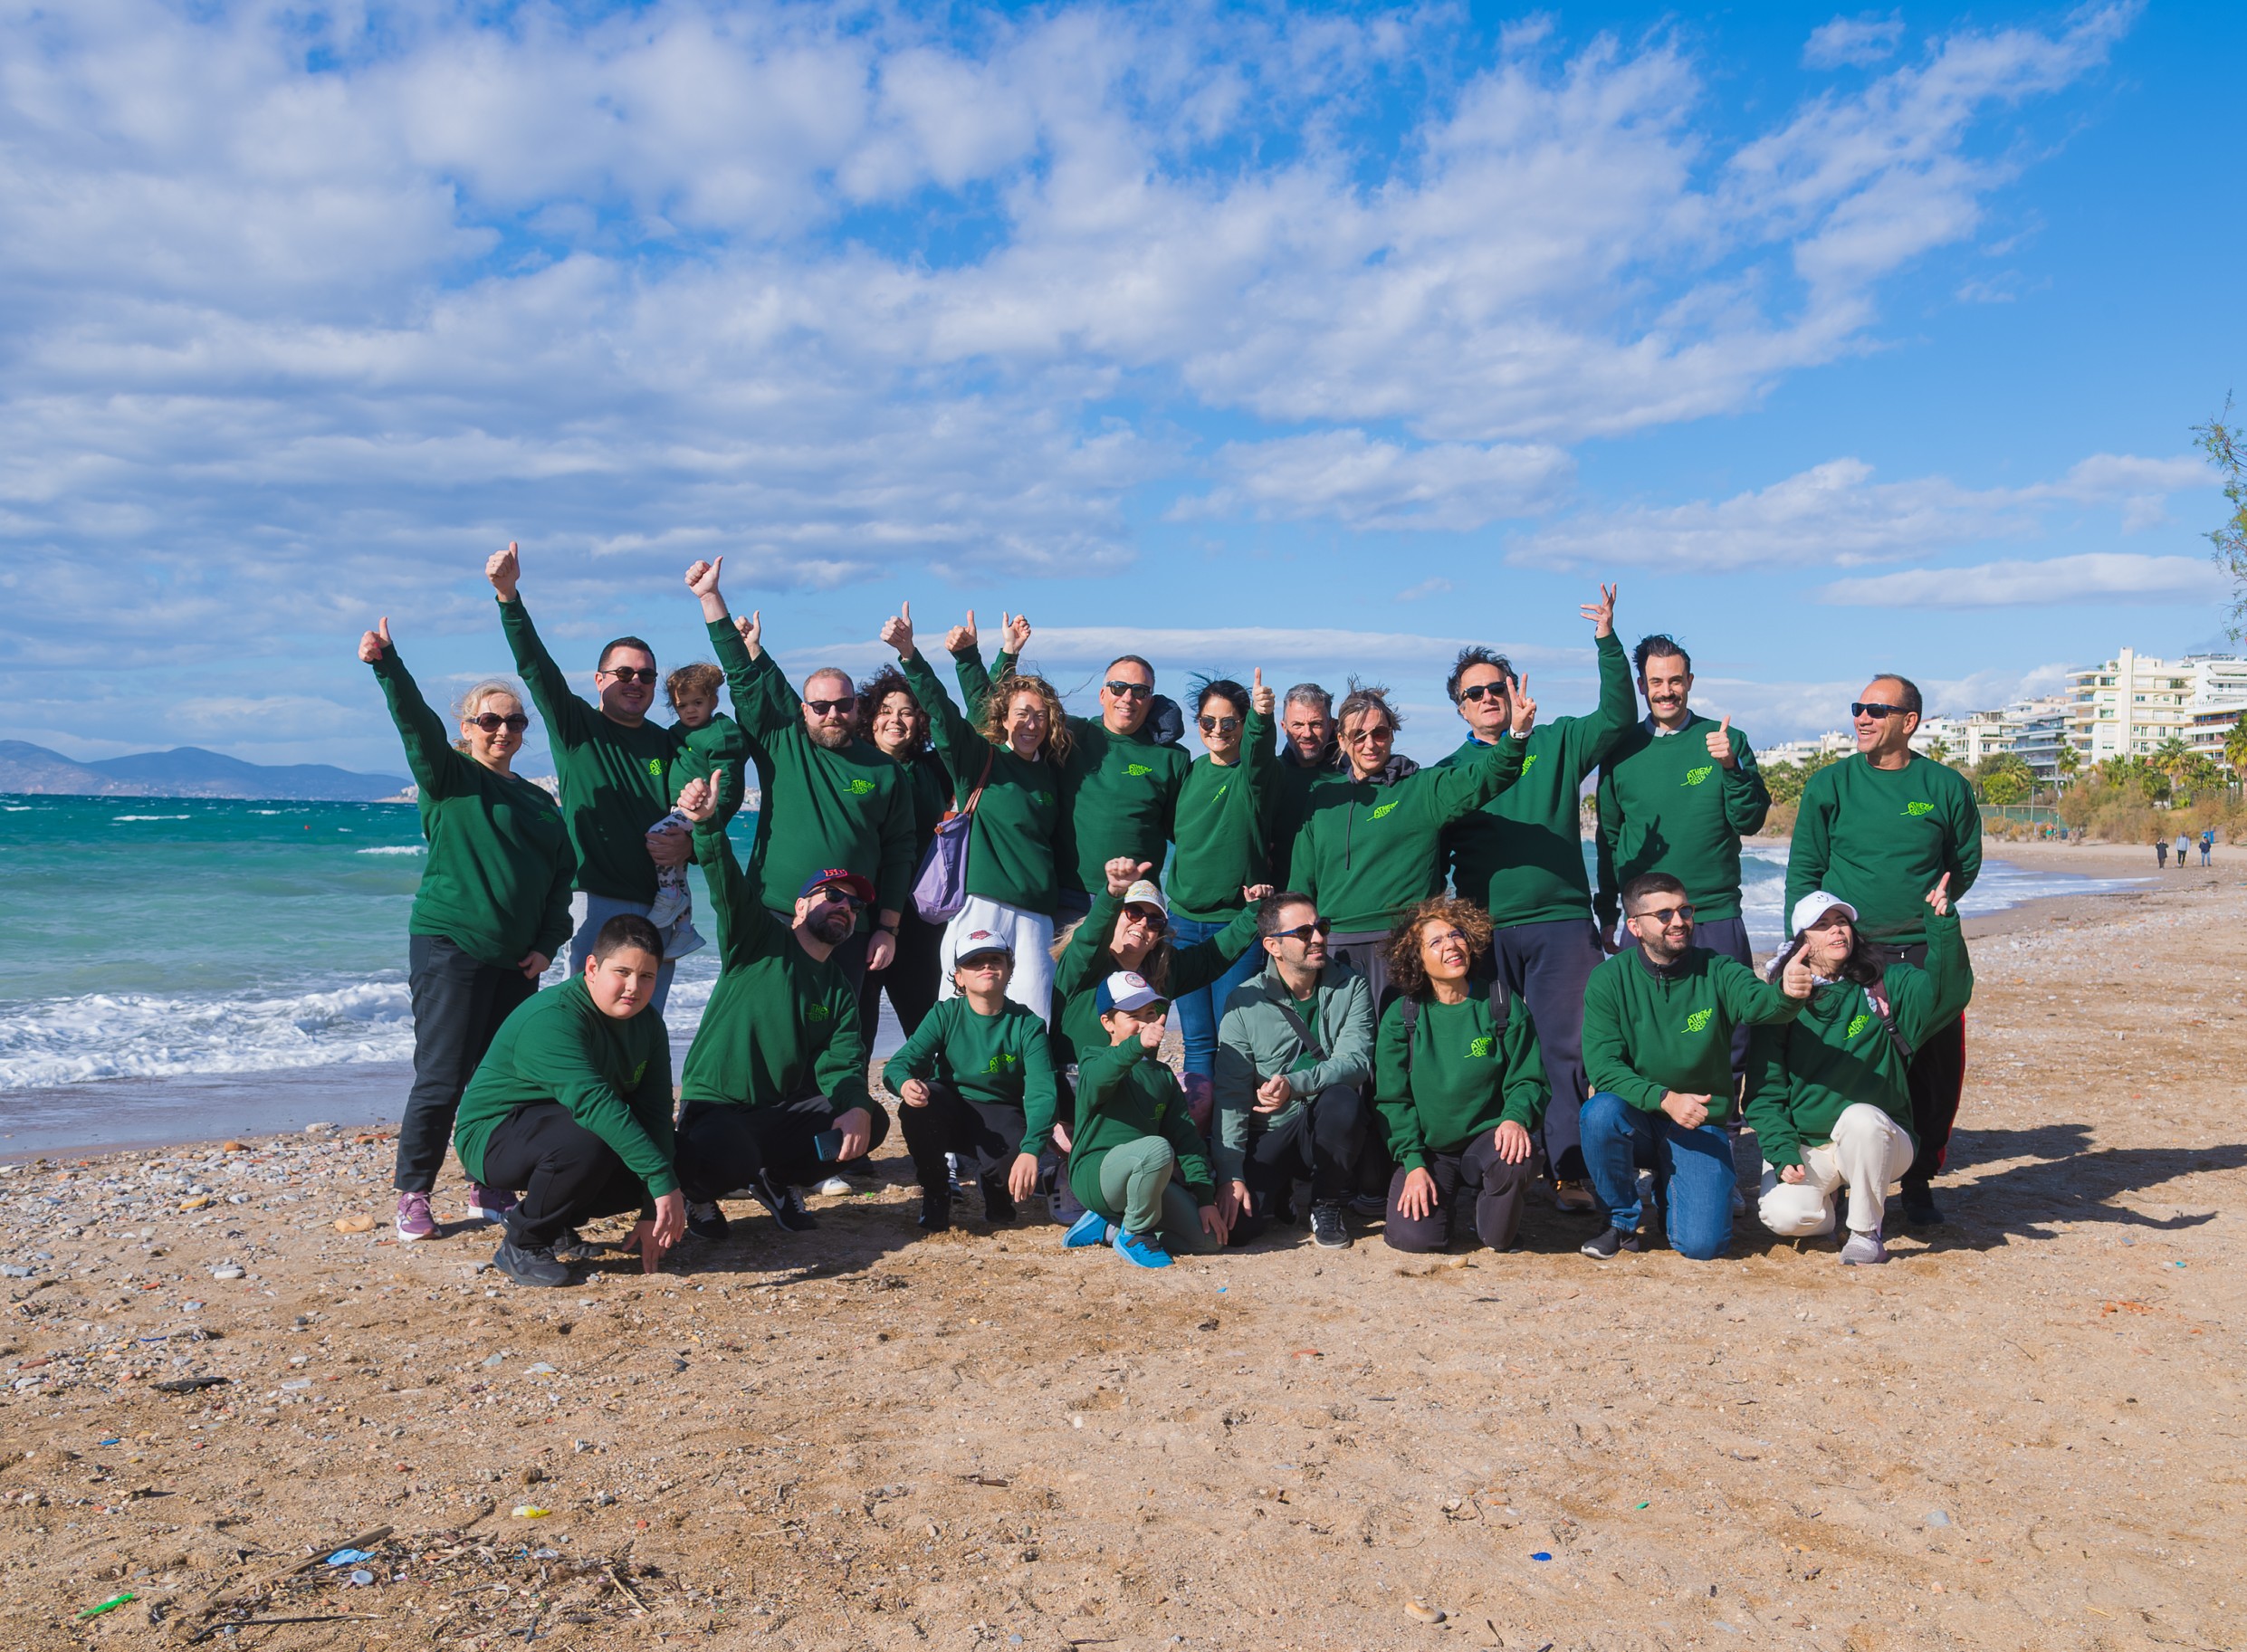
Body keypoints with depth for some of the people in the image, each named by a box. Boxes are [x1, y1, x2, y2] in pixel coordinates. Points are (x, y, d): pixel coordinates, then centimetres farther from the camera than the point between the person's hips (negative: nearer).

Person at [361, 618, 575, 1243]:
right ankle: (413, 1194, 6)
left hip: (516, 959, 5)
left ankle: (490, 1188, 19)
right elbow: (417, 725, -16)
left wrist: (547, 945, 5)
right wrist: (387, 665, -32)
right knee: (442, 1077, -7)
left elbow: (561, 878, 16)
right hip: (449, 945, -5)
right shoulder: (448, 777, 2)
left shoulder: (540, 804, 16)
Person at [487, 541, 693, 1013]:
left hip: (662, 909, 4)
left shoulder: (669, 744, 14)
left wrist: (687, 845, -9)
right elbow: (535, 667, -10)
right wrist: (509, 595, -23)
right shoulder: (577, 726, 4)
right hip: (598, 902, -4)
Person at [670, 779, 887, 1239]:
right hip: (715, 1109, -5)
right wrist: (707, 823, -40)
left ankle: (777, 1180, 11)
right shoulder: (760, 939, -2)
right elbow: (727, 882, -20)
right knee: (730, 1159, -38)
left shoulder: (840, 992, 11)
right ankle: (701, 1194, 2)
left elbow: (841, 1063, -3)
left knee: (872, 1121, -15)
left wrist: (856, 1108, -26)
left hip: (785, 1111, 6)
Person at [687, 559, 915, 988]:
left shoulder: (885, 773, 8)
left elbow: (899, 853, 8)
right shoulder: (781, 743, 7)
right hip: (771, 921, 0)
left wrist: (888, 928, 4)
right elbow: (744, 676, 5)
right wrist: (710, 597, 2)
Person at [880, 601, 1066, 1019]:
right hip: (980, 906, -4)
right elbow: (941, 710, -10)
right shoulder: (980, 758, 3)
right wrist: (909, 655, -22)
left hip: (1034, 916, 4)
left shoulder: (1050, 772, 15)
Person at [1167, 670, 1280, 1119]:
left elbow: (1258, 747, -28)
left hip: (1239, 923, -4)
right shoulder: (1190, 771, 9)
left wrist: (1261, 716, -48)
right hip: (1184, 922, 4)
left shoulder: (1252, 772, -4)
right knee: (1196, 1040, 9)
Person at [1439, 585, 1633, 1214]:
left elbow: (1616, 718, -3)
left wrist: (1607, 641, -12)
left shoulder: (1554, 745, 10)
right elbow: (1433, 849, 13)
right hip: (1484, 930, 1)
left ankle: (1568, 1170, 2)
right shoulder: (1449, 771, 12)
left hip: (1562, 924, -1)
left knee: (1572, 1048, -4)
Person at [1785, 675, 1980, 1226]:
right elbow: (1803, 871, 4)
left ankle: (1919, 1181, 19)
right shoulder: (1829, 785, 4)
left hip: (1926, 953, 1)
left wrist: (1928, 911, 5)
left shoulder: (1946, 787, 5)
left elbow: (1966, 864, 15)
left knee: (1936, 1068, 1)